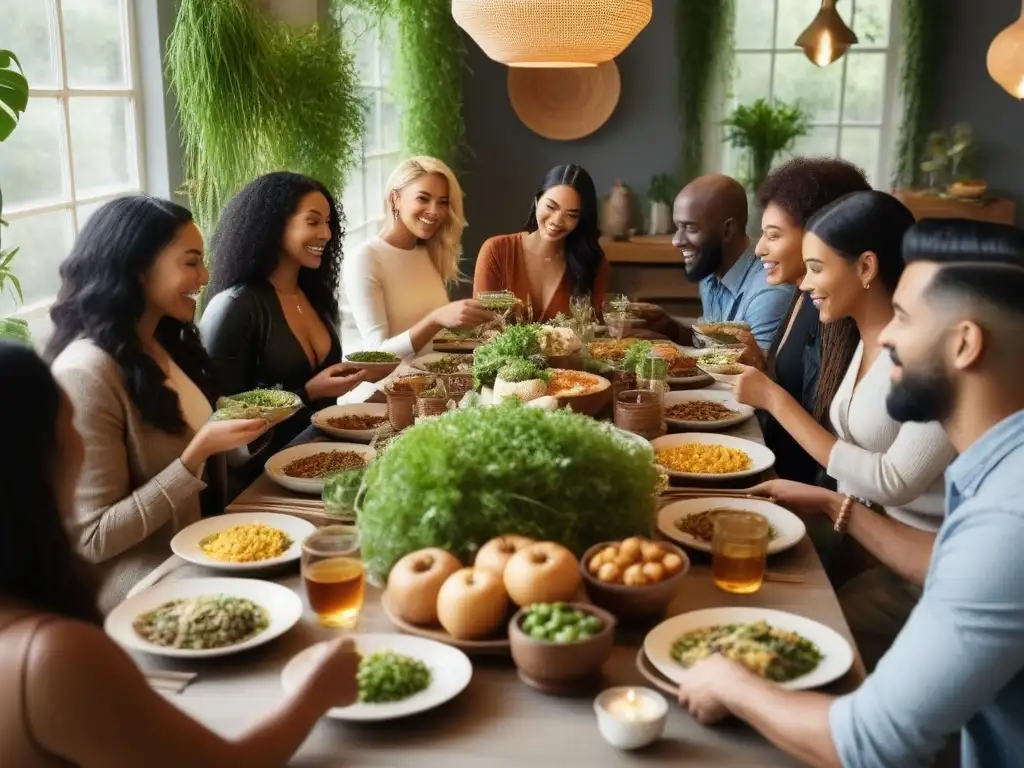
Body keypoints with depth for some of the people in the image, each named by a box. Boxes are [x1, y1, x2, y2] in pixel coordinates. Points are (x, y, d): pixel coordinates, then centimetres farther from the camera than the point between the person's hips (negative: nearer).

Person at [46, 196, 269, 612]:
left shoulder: (163, 345, 7)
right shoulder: (86, 373, -20)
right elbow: (93, 539, -20)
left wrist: (237, 427, 0)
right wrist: (197, 454, -24)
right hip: (145, 587, -8)